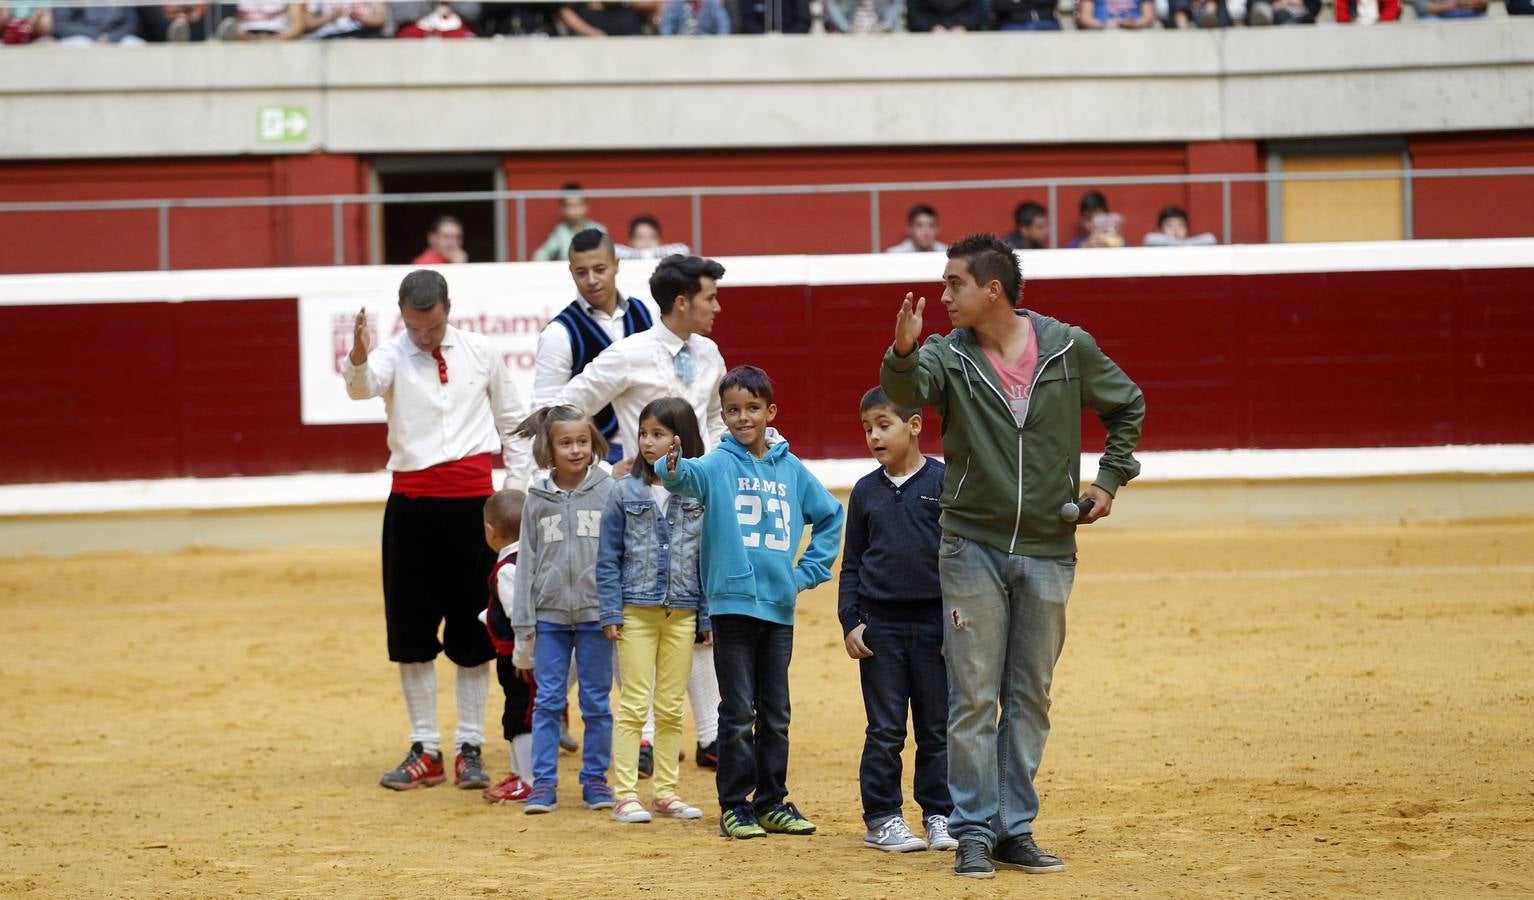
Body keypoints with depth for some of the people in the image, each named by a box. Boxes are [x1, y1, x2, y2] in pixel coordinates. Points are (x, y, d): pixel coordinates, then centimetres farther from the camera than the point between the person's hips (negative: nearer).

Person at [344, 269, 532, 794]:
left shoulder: (481, 354, 6)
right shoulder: (392, 357, -1)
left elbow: (513, 422, 15)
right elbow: (363, 386, -25)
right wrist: (358, 359, -48)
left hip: (472, 500, 1)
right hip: (412, 501, -1)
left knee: (473, 631, 4)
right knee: (411, 631, 3)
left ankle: (470, 749, 12)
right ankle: (425, 750, 11)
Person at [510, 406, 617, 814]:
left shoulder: (608, 492, -2)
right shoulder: (537, 499, 4)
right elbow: (527, 563, 6)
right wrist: (523, 627, 3)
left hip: (596, 614, -2)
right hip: (550, 616, 2)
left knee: (596, 702, 6)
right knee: (547, 701, 3)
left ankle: (596, 780, 15)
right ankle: (543, 783, 8)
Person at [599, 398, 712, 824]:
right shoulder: (625, 493, 0)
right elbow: (608, 558, 2)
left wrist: (709, 617, 1)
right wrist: (611, 613, -5)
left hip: (682, 614, 1)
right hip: (636, 611, -1)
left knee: (671, 708, 8)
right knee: (633, 705, -1)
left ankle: (667, 792, 15)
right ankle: (625, 793, 2)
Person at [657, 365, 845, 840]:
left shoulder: (791, 469, 8)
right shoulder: (719, 464, -4)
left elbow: (830, 515, 21)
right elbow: (691, 477, -26)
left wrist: (808, 570, 10)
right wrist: (672, 466, -50)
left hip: (780, 606, 4)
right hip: (733, 602, -4)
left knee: (776, 714, 10)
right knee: (738, 713, -2)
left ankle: (772, 802, 19)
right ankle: (735, 805, 5)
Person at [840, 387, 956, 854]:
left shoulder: (945, 482, -3)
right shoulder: (866, 491, 6)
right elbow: (851, 563, 11)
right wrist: (850, 622, 1)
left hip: (934, 622, -2)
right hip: (880, 624, 2)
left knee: (937, 728, 5)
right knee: (885, 732, 4)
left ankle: (939, 815, 14)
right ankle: (882, 819, 10)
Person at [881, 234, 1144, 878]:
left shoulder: (1070, 348, -2)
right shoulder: (948, 355, -5)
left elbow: (1128, 406, 14)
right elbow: (907, 390, -27)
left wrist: (1110, 480, 6)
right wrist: (903, 353, -48)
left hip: (1048, 552, 1)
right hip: (972, 547, -1)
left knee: (1030, 698, 8)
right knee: (973, 698, -1)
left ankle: (1015, 830, 16)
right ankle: (974, 831, 5)